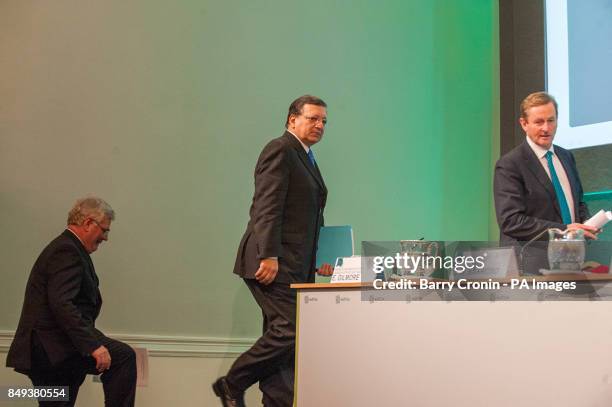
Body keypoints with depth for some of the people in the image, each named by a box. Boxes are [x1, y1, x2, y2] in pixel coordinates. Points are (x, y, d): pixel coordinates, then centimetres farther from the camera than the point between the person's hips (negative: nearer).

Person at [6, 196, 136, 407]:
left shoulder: (65, 248, 20)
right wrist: (93, 346, -29)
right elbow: (61, 305, -25)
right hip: (53, 347, -11)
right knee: (123, 356, -15)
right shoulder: (67, 251, -13)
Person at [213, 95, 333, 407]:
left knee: (283, 335, 7)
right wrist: (269, 256, -23)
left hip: (296, 265, 10)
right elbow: (267, 207, -16)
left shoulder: (307, 159, 23)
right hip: (273, 262, -10)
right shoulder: (280, 150, -6)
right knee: (290, 329, -15)